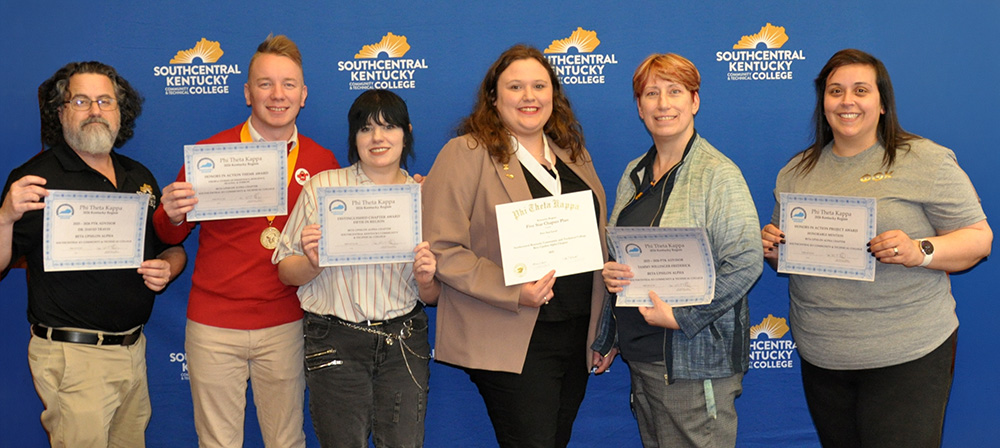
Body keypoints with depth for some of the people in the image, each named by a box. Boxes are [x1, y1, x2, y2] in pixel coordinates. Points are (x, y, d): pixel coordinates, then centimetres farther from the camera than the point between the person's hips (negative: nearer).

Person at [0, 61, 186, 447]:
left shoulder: (139, 177, 11)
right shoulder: (39, 177, -7)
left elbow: (174, 248, 20)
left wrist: (167, 267, -2)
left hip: (133, 350, 6)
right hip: (72, 357, -6)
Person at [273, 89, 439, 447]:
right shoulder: (321, 187, -1)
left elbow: (433, 297, 10)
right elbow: (286, 272, 1)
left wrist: (426, 280, -12)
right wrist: (314, 263, -19)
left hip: (405, 342, 2)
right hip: (335, 343, -1)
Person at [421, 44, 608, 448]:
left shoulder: (574, 154, 13)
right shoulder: (466, 154, -7)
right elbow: (441, 249, -13)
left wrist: (605, 330, 13)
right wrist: (513, 293, -21)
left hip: (578, 338, 6)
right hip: (512, 345, -6)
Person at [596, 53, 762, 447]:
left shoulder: (718, 174, -10)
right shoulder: (634, 174, 11)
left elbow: (745, 262, -18)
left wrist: (681, 317, -19)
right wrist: (609, 271, -2)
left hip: (694, 359, -7)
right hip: (640, 355, 7)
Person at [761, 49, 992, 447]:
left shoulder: (926, 161, -2)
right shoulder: (797, 172, 11)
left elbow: (979, 238, -4)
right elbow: (787, 256, 19)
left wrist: (920, 251, -22)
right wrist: (773, 249, -4)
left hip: (906, 356, -4)